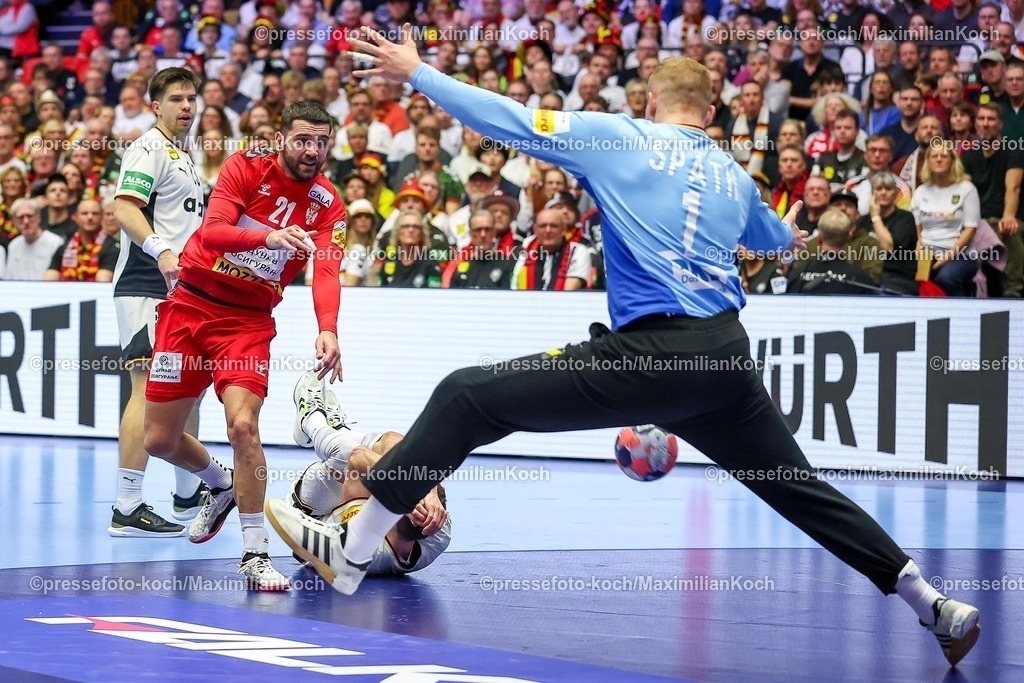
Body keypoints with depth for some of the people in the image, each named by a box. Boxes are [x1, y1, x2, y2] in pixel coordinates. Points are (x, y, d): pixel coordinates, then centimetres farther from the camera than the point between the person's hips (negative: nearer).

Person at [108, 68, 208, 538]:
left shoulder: (183, 155, 22)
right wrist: (161, 251, -34)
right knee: (149, 389, -16)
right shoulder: (149, 149, -8)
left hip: (180, 288, 10)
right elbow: (124, 209, -22)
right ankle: (127, 510, -19)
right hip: (147, 288, -10)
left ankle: (188, 494, 31)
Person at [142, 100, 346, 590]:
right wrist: (269, 237, -42)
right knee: (159, 440, 6)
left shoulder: (328, 206, -6)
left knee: (243, 425, -23)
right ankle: (221, 486, 39)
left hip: (248, 322, -1)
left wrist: (327, 330, -40)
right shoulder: (246, 167, -10)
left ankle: (255, 554, -14)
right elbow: (212, 232, -23)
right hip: (191, 305, 1)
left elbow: (327, 273, -21)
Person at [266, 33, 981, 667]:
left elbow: (510, 119, 6)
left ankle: (351, 551, -4)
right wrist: (789, 234, 71)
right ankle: (937, 608, 21)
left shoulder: (619, 135, 7)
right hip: (729, 359, 6)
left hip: (652, 357, -6)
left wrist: (417, 73, 20)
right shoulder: (734, 177, 22)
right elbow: (775, 236, 45)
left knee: (467, 397, 0)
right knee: (800, 487, 22)